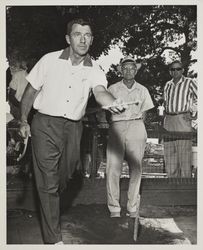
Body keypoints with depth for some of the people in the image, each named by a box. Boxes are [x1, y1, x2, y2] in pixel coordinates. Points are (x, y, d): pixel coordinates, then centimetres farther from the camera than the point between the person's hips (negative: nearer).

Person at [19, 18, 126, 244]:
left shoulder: (94, 69, -2)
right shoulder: (50, 60, -4)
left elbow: (100, 91, -23)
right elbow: (30, 91, 3)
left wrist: (113, 103, -46)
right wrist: (23, 121, -2)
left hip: (73, 128, 3)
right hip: (45, 125, -3)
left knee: (64, 176, 17)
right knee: (48, 182, -3)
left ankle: (49, 208, 49)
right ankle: (53, 239, 6)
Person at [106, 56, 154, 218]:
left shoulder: (142, 90, 16)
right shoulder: (113, 89, 12)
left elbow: (144, 113, 18)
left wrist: (138, 129, 4)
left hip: (136, 127, 1)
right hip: (116, 127, -1)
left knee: (136, 168, -1)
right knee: (113, 168, -9)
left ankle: (133, 208, 8)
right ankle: (114, 208, -1)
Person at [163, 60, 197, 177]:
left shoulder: (190, 82, 1)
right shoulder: (168, 85, 16)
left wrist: (194, 114, -2)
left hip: (183, 120, -5)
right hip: (168, 120, 6)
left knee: (184, 153, -7)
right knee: (169, 154, 5)